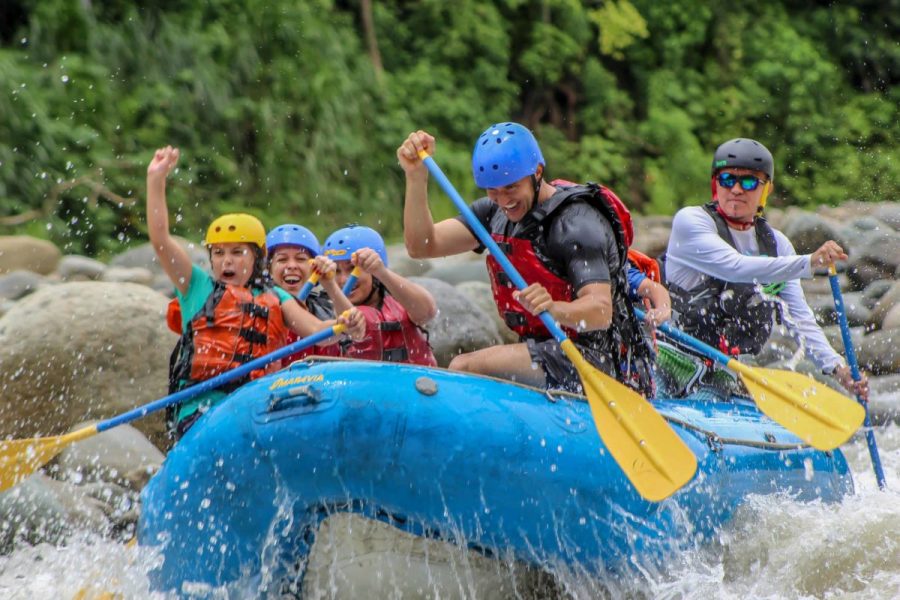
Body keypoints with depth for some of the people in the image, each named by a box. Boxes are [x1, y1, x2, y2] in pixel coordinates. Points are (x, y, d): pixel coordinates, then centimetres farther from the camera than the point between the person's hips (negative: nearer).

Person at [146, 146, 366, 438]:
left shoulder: (274, 298, 25)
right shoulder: (198, 287, 20)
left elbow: (315, 329, 12)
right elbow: (160, 239, 12)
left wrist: (344, 325, -11)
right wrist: (156, 179, 9)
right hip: (200, 410, -2)